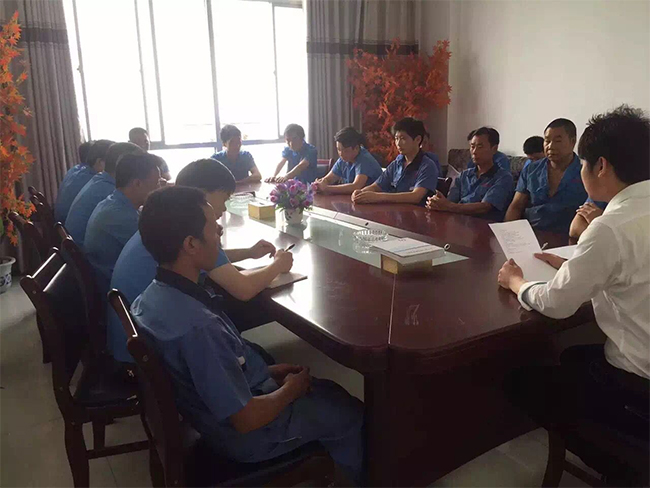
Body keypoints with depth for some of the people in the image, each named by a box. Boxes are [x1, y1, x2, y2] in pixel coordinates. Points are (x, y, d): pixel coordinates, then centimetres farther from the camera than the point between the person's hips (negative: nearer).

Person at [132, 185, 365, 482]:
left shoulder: (155, 295, -9)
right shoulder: (198, 326, -38)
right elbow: (246, 419, -29)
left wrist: (267, 371, 6)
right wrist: (291, 389, -11)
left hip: (214, 409, 8)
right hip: (248, 436, -8)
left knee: (328, 391, 24)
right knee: (351, 412, 14)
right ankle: (355, 477, 42)